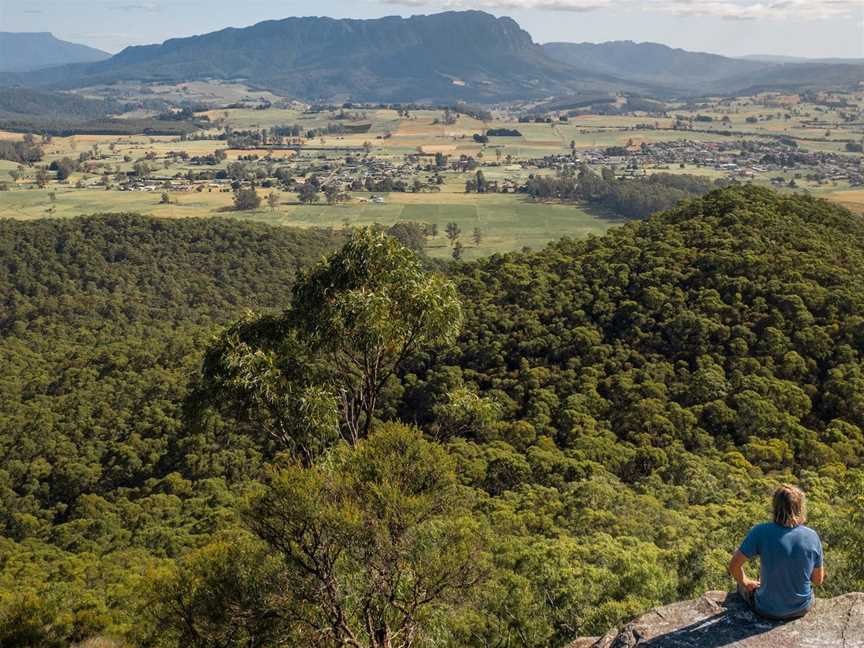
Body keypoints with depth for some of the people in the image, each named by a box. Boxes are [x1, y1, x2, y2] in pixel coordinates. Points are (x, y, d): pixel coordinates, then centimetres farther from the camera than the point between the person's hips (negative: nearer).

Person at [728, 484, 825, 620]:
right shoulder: (812, 536, -15)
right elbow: (818, 580, -4)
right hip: (802, 608, 3)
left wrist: (745, 582, 2)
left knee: (743, 586, 31)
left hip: (768, 610, -2)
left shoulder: (761, 532, -23)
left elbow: (734, 565, -17)